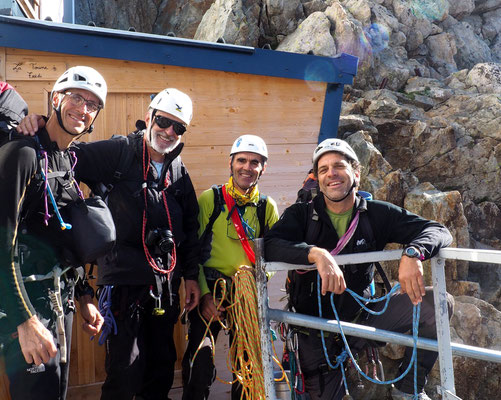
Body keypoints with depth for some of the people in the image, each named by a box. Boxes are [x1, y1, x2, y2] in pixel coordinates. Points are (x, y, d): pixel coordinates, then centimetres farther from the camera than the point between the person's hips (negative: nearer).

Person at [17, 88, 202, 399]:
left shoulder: (179, 172, 10)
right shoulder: (118, 152, -6)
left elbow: (190, 228, 15)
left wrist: (191, 275, 13)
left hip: (166, 283, 6)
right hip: (124, 280, -5)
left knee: (162, 365, 16)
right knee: (126, 373, -5)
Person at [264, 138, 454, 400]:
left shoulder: (377, 214, -2)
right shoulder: (301, 215, -5)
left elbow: (438, 231, -8)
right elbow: (270, 245, -23)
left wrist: (412, 253, -31)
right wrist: (316, 253, -41)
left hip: (361, 318, 2)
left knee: (438, 303, -12)